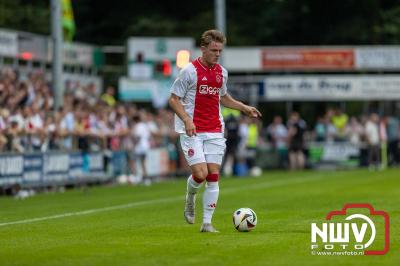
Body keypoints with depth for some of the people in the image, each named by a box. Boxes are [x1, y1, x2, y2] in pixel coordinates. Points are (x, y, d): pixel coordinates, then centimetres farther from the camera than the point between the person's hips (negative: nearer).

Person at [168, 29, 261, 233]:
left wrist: (244, 108, 14)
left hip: (215, 132, 5)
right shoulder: (189, 71, -8)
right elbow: (174, 100, -6)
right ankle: (190, 198, 19)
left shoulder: (222, 72, 10)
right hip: (192, 131, -5)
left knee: (213, 176, -2)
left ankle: (207, 223, 2)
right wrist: (186, 119, -21)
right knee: (200, 173, -15)